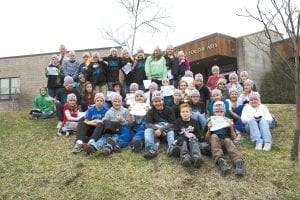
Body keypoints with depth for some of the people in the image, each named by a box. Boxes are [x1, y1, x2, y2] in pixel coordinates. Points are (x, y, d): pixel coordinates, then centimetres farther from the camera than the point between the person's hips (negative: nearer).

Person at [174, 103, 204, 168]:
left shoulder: (195, 122, 15)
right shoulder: (177, 122, 11)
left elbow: (199, 134, 10)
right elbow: (175, 133, 0)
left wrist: (193, 135, -11)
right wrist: (176, 140, -20)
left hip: (192, 139, 1)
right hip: (182, 139, 0)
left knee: (194, 142, -32)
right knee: (183, 142, -34)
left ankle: (196, 157, -60)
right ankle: (185, 157, -60)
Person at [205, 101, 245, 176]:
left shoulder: (228, 121, 19)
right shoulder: (210, 122, 17)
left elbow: (233, 138, 11)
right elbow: (207, 139, 9)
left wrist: (231, 127, -6)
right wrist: (209, 129, -10)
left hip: (225, 140, 0)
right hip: (214, 142, 0)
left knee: (228, 140, -35)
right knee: (214, 136, -34)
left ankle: (239, 162, -59)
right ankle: (220, 160, -56)